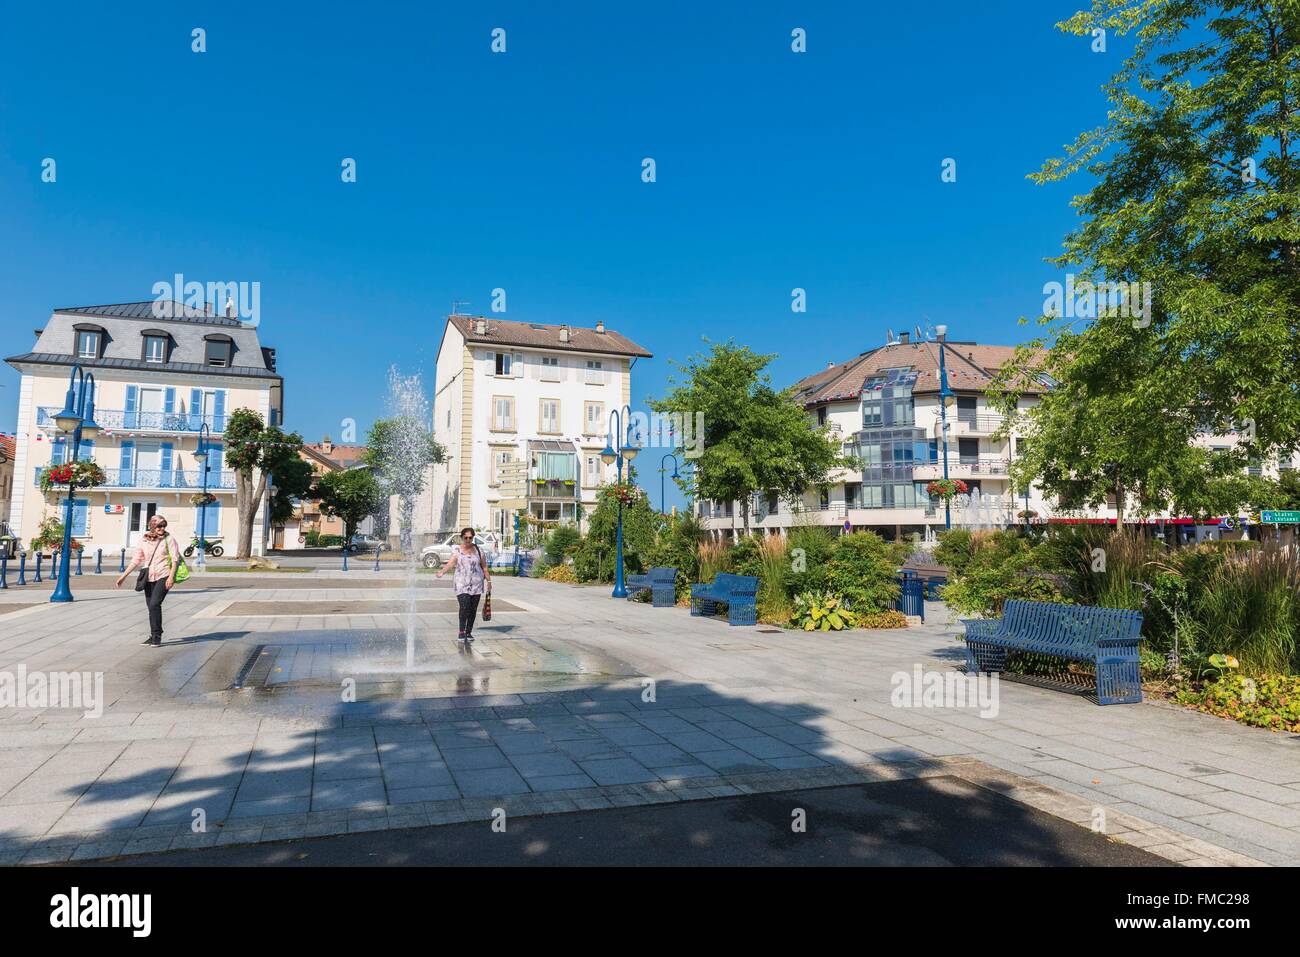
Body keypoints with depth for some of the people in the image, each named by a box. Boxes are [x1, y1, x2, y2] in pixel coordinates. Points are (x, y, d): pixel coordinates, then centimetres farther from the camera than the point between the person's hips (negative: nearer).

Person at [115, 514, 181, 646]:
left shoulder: (168, 539, -4)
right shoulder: (144, 540, 6)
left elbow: (175, 559, -7)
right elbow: (136, 560, 13)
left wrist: (171, 577, -17)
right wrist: (124, 576, 11)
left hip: (163, 576, -5)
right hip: (149, 577, 5)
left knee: (154, 604, -18)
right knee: (151, 607, 9)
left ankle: (157, 636, -9)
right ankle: (153, 636, 21)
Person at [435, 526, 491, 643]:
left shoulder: (478, 550, 9)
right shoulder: (456, 550, 1)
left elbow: (484, 567, 14)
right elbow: (450, 563, -15)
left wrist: (489, 581, 11)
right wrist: (442, 571, -34)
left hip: (476, 584, 3)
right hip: (462, 584, -3)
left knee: (473, 609, 3)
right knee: (464, 607, -17)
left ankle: (469, 632, 15)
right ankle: (461, 632, -13)